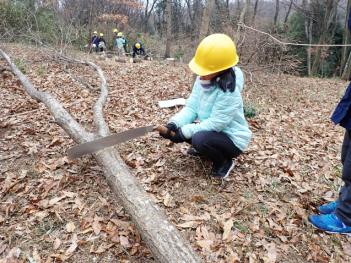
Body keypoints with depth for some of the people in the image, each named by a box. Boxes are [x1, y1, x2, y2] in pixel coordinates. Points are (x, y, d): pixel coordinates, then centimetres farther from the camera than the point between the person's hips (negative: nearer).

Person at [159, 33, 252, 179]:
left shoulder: (229, 92, -30)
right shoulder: (202, 80, -7)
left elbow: (216, 123, -30)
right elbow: (191, 107, -7)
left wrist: (184, 131, -29)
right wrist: (175, 123, -24)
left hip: (232, 139, -7)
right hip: (212, 131, 7)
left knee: (200, 139, -33)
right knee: (178, 129, -5)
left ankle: (224, 162, -3)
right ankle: (203, 149, 18)